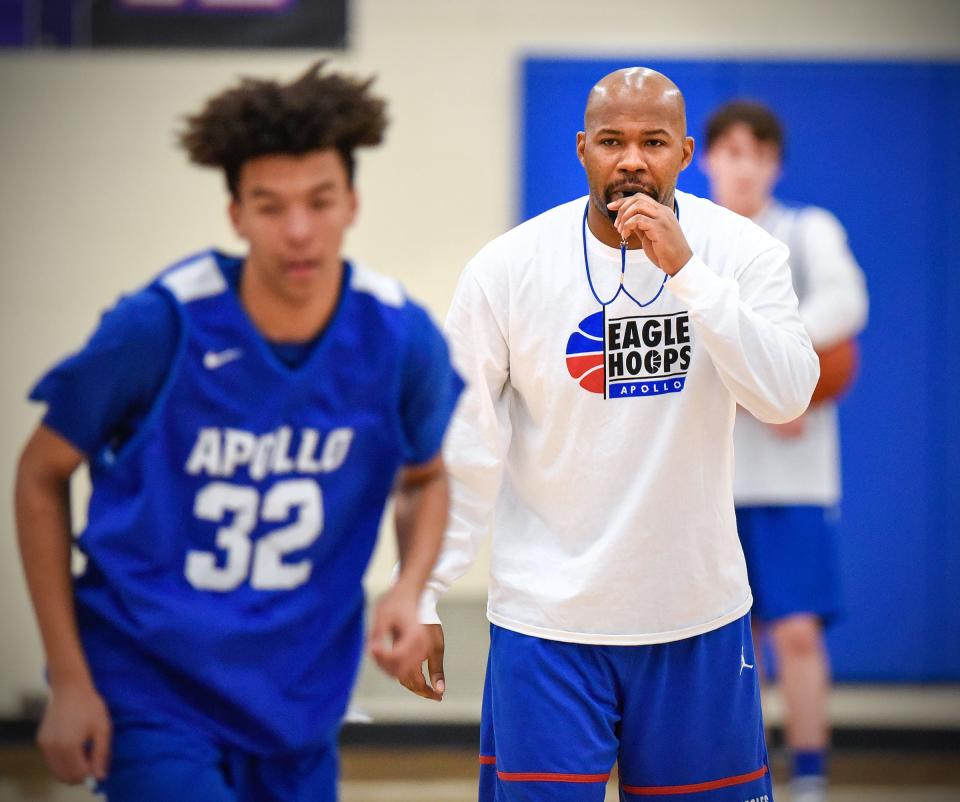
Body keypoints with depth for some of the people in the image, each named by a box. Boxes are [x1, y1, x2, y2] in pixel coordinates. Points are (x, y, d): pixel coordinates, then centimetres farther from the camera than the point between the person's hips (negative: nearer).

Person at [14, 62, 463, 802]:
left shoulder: (401, 338, -7)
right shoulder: (158, 328, -17)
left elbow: (425, 477, 13)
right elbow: (42, 476, -4)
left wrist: (409, 590, -8)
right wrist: (70, 681, -6)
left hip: (298, 701, 4)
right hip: (148, 690, -4)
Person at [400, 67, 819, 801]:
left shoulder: (739, 251, -5)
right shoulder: (507, 269, -7)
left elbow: (786, 398, -18)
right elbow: (461, 449, -2)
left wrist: (686, 269, -24)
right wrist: (422, 598, -2)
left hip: (697, 612, 1)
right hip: (547, 619, -1)